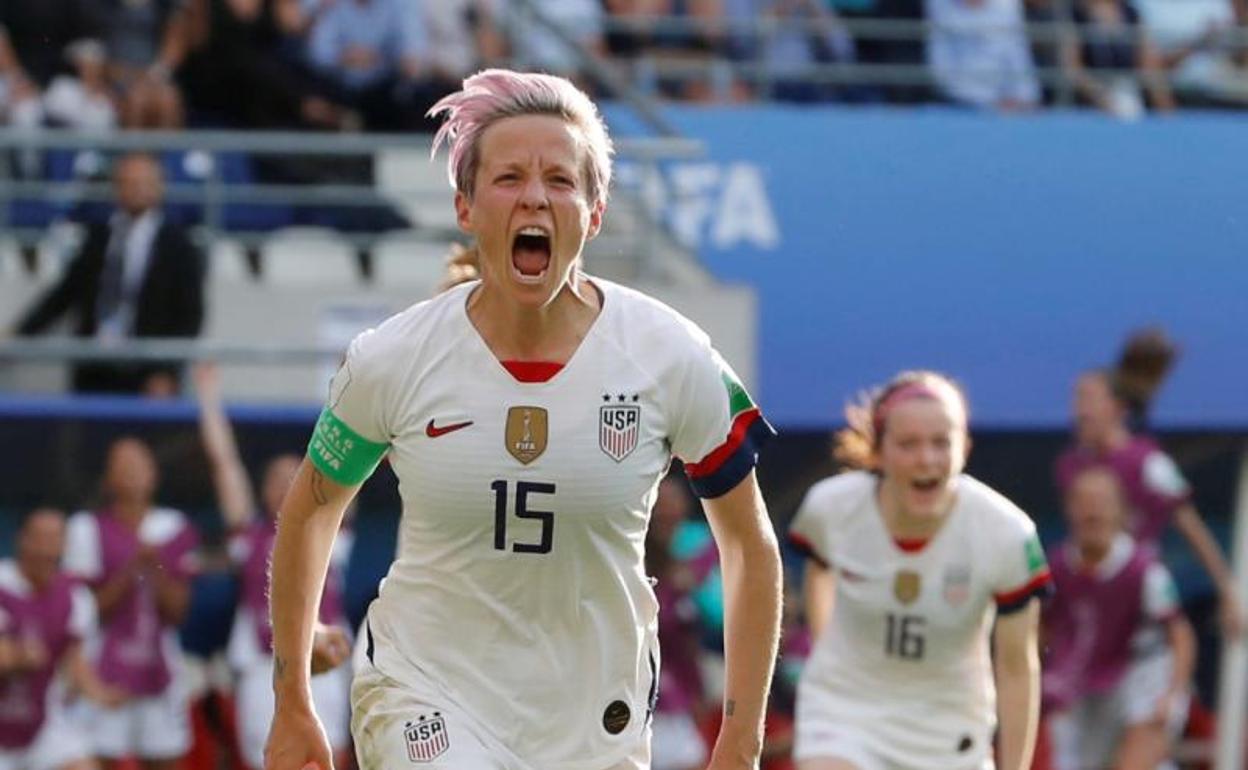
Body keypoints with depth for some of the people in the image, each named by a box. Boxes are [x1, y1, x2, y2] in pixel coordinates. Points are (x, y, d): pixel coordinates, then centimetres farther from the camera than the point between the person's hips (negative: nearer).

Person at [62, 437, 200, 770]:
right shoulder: (88, 528, -1)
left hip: (159, 668, 3)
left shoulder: (173, 528, 8)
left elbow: (177, 610, 5)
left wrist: (155, 570, -12)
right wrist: (130, 571, -16)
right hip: (106, 670, -3)